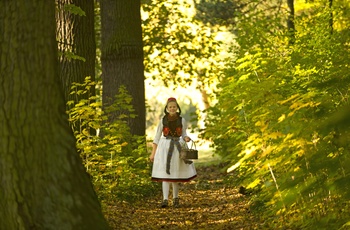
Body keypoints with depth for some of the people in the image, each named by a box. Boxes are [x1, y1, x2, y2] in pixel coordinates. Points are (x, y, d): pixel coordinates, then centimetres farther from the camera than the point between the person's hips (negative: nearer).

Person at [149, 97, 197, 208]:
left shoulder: (182, 120, 2)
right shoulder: (163, 120, 0)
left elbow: (184, 134, 12)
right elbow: (157, 137, 4)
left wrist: (186, 138, -13)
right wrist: (153, 152, 1)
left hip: (178, 147, 1)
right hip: (165, 147, -1)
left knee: (176, 174, 6)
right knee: (165, 173, -10)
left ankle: (175, 198, 19)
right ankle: (165, 200, -14)